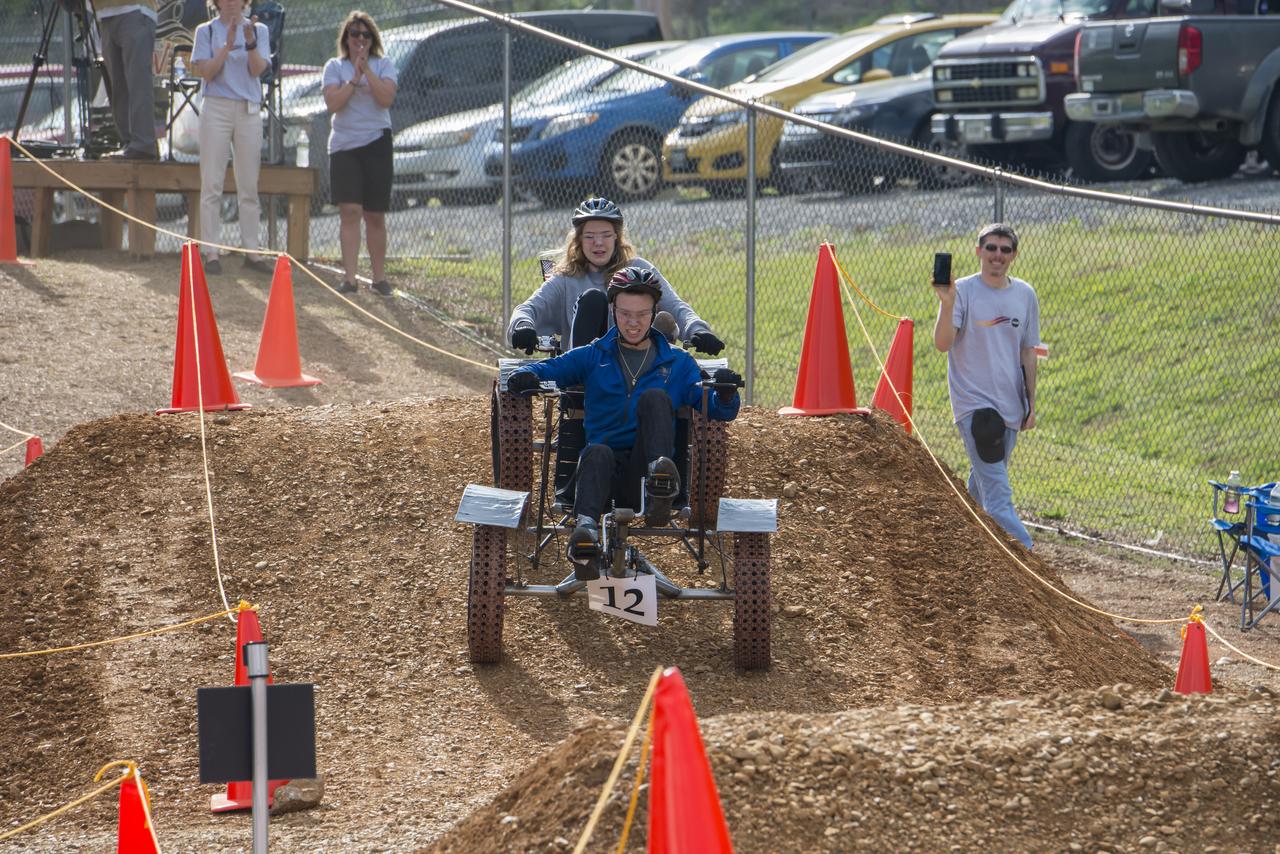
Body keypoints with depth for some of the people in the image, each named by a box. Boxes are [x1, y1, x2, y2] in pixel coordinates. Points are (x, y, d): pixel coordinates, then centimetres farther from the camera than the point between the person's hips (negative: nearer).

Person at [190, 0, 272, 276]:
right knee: (212, 184, -5)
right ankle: (211, 253, -5)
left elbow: (258, 69, -4)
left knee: (249, 186, 4)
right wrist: (227, 46, -17)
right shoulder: (207, 31, 5)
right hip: (216, 108, -2)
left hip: (249, 111, 2)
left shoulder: (258, 30, 9)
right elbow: (206, 72, -6)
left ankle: (251, 252, 8)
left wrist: (250, 43, -20)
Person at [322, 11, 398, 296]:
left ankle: (379, 277, 13)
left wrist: (366, 70, -15)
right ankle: (349, 278, -12)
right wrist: (355, 78, -14)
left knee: (375, 216, 4)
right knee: (349, 211, -10)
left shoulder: (383, 65, 7)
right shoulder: (335, 67, 7)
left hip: (376, 143, 0)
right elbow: (332, 103, -8)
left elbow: (386, 99, -10)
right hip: (343, 144, 0)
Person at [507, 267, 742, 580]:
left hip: (642, 477, 0)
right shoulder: (593, 357, 19)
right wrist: (525, 376, -16)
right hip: (608, 469, 0)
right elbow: (549, 369, 8)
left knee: (654, 398, -23)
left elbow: (718, 411, 10)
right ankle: (586, 529, -64)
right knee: (597, 452, -36)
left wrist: (725, 394, -14)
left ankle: (660, 485, -47)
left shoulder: (677, 363, 17)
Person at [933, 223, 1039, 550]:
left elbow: (1027, 353, 14)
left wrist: (1031, 404, 12)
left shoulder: (1025, 295, 8)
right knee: (996, 488, -13)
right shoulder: (962, 291, -7)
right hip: (974, 403, -6)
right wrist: (947, 304, -31)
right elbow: (942, 343, -17)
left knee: (983, 482, 14)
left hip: (1010, 406, 6)